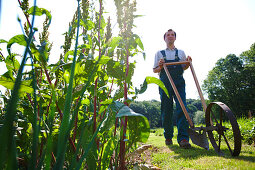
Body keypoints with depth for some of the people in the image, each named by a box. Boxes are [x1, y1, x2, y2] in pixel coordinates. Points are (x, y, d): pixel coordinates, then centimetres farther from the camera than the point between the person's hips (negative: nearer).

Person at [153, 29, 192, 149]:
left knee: (182, 108, -16)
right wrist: (160, 66, -6)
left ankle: (183, 138, -18)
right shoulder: (159, 53, 18)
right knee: (166, 110, -1)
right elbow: (155, 70, 15)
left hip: (179, 82, 1)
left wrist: (188, 62, 4)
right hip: (165, 82, 0)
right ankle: (168, 137, 13)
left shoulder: (181, 52, 22)